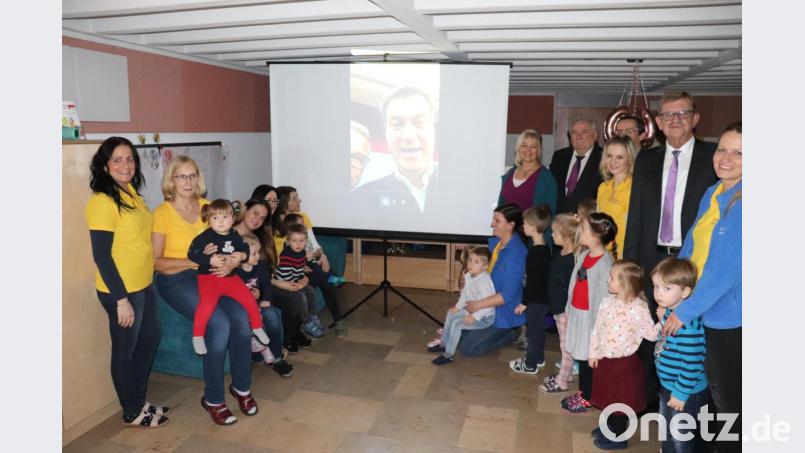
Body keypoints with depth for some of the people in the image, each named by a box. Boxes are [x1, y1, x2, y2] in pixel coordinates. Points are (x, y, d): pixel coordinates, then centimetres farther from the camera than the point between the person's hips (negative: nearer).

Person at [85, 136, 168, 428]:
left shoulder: (130, 191, 6)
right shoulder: (102, 202, -20)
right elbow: (101, 256, -21)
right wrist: (121, 300, -20)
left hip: (144, 284, 9)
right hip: (122, 291, -9)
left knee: (149, 340, 20)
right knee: (125, 349, 9)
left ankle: (139, 401, 39)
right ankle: (132, 412, 29)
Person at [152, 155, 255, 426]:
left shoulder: (207, 207, 7)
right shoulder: (162, 213, -6)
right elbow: (156, 262, -9)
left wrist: (231, 263, -12)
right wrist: (194, 261, -20)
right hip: (175, 279, -4)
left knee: (241, 317, -22)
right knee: (218, 323, -27)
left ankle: (241, 386, 0)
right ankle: (212, 399, -8)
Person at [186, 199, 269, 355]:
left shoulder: (234, 236, 6)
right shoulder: (205, 237, -8)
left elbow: (246, 249, 16)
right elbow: (192, 254, -13)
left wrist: (242, 256, -7)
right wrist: (211, 260, -23)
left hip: (231, 277, 5)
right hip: (209, 277, -5)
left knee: (250, 299, 3)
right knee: (207, 304, -30)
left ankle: (257, 327, 28)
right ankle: (197, 335, -10)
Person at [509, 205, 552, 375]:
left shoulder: (535, 252, -25)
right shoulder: (544, 248, 4)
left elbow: (532, 280, -23)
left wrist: (524, 302, -15)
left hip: (536, 300, -9)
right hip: (542, 298, 9)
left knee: (533, 331, 4)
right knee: (538, 329, 22)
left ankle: (530, 365, 17)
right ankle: (538, 358, 37)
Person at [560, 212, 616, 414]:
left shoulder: (605, 263, -20)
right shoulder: (584, 255, 6)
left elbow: (604, 295, -20)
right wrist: (569, 310, 17)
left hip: (590, 316, -8)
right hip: (577, 313, 8)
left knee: (589, 356, 6)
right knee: (580, 354, 16)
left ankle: (587, 398, 21)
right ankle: (582, 392, 31)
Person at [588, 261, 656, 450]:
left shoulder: (638, 307, -18)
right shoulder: (607, 302, 0)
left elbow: (651, 334, -16)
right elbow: (597, 329, 6)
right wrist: (593, 353, 8)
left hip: (624, 362, -6)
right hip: (605, 360, 6)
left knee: (621, 400, 9)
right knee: (608, 397, 21)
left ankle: (618, 437, 25)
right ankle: (609, 428, 41)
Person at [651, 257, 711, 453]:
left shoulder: (687, 323, -30)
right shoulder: (669, 313, -1)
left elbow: (692, 363, -27)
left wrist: (681, 393, -20)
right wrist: (662, 320, 1)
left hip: (686, 392, -9)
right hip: (668, 386, 9)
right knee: (666, 430, 27)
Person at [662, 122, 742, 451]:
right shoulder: (712, 194, 4)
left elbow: (728, 270, -23)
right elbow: (691, 247, 11)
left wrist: (685, 311, -17)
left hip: (730, 319, -7)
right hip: (703, 314, 7)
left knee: (728, 399, 13)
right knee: (712, 395, 22)